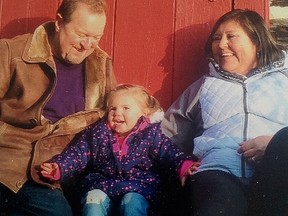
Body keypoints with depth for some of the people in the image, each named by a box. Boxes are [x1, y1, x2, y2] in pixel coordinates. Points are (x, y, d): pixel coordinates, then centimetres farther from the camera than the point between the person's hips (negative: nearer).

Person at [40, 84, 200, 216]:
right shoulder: (98, 132, 11)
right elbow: (77, 153, 7)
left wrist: (184, 165, -28)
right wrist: (59, 168, -12)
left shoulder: (151, 134, 5)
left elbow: (168, 152, -6)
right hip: (102, 186, 2)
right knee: (94, 198, -27)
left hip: (138, 188, -2)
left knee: (132, 201, -31)